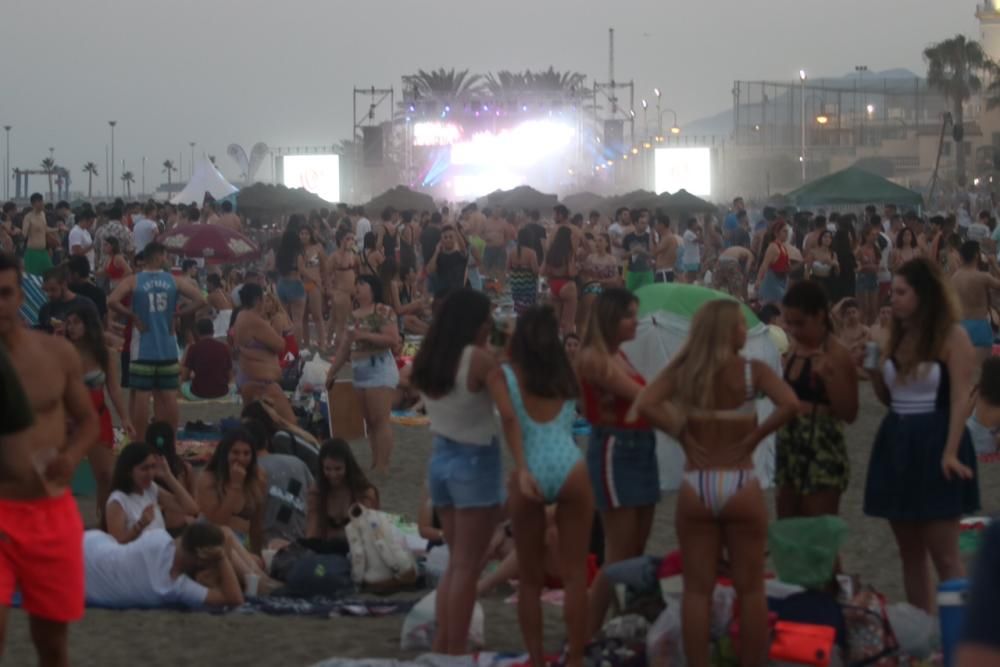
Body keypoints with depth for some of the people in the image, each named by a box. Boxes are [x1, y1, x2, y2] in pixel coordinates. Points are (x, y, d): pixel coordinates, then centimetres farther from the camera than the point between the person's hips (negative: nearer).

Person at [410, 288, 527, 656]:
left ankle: (442, 645, 18)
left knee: (456, 561, 18)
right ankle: (456, 650, 2)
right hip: (475, 462, -7)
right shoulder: (480, 359, -15)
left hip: (441, 459, 7)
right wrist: (521, 466, -26)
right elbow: (508, 416, -21)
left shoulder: (427, 360, 3)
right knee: (467, 565, 0)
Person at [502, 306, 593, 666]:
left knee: (530, 578, 11)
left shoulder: (507, 375, 4)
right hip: (570, 470, 1)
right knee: (574, 574, 5)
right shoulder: (568, 373, 11)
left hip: (529, 474, -1)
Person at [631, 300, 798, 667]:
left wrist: (681, 434, -3)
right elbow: (789, 405, -21)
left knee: (697, 590, 8)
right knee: (750, 590, 10)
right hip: (740, 487, -2)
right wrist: (754, 437, -9)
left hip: (695, 487, 2)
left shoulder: (683, 370, -1)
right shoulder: (753, 370, -7)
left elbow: (645, 404, -13)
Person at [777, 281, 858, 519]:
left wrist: (827, 377, -26)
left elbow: (849, 414, -18)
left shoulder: (836, 354, -11)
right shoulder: (794, 350, 11)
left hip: (822, 451, -8)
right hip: (789, 448, 8)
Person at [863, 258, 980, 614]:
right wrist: (872, 370, -2)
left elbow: (961, 399, -13)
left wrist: (951, 452, -21)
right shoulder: (897, 338, 13)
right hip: (897, 445, 7)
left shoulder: (952, 336, -7)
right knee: (909, 552, 9)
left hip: (934, 444, -7)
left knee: (943, 553, -8)